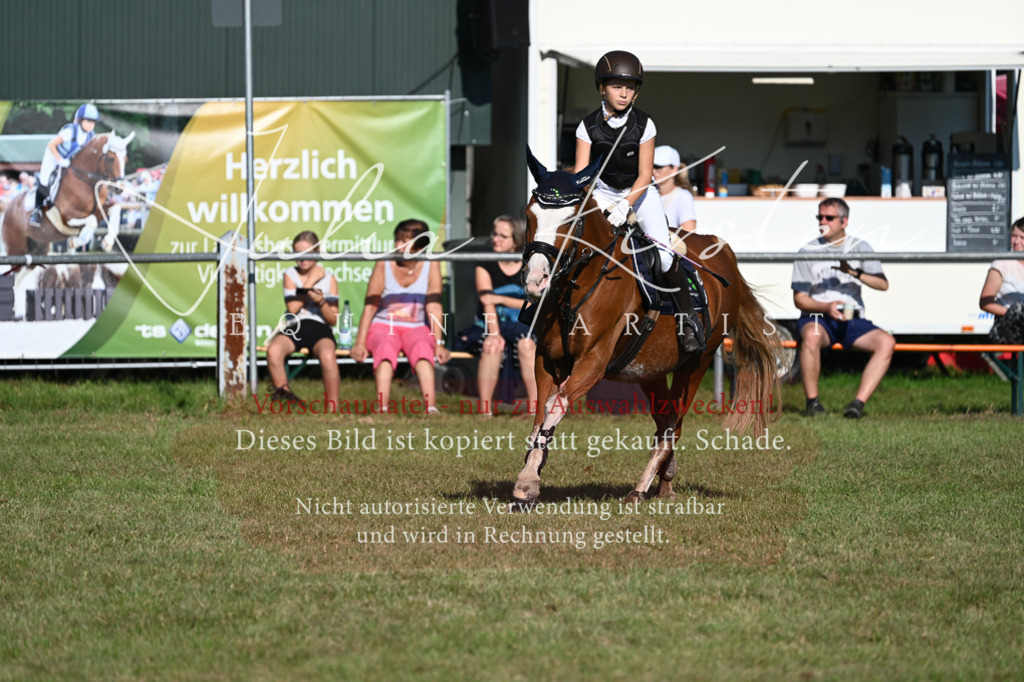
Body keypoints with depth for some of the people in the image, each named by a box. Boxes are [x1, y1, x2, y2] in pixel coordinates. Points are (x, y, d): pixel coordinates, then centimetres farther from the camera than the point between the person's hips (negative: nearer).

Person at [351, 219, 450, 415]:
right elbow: (370, 306, -7)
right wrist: (360, 343, -17)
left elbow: (434, 306, -8)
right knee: (385, 348, -35)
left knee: (422, 348, -34)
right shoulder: (384, 265, -3)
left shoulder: (430, 266, -1)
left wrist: (439, 344, -19)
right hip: (383, 326, 0)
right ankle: (382, 408, -53)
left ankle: (431, 407, -52)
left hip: (416, 328, 0)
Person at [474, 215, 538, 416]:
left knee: (526, 344, -34)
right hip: (494, 325, 0)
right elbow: (487, 304, -9)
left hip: (524, 326, 0)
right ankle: (485, 410, -36)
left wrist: (500, 299, -14)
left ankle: (534, 408, -35)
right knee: (492, 347, -33)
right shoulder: (485, 268, 4)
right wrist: (494, 333, -26)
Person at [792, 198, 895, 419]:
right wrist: (826, 307, -19)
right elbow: (799, 299, 0)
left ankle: (859, 403, -30)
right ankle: (812, 402, -26)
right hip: (816, 317, -2)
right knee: (812, 335, -39)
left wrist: (855, 273, -20)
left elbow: (883, 284, -3)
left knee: (886, 342, -25)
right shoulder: (808, 252, 4)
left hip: (852, 320, 2)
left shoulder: (859, 248, 9)